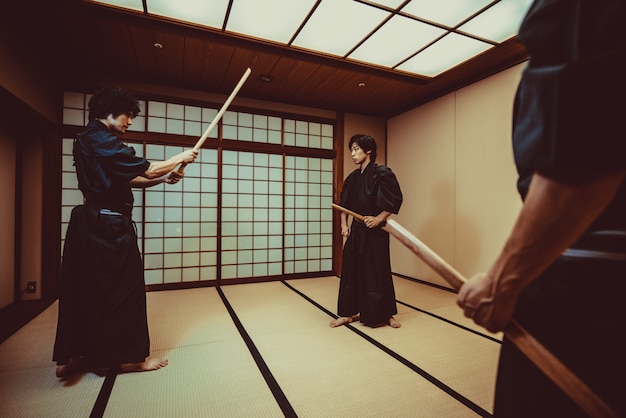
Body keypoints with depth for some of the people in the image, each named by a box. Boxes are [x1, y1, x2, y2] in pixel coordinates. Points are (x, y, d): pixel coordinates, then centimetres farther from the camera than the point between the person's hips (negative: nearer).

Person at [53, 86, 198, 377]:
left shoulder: (88, 140, 16)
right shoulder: (102, 140, -16)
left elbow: (125, 179, 14)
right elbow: (147, 169, -18)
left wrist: (163, 178, 6)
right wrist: (181, 157, -4)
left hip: (89, 222, 10)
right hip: (108, 225, -10)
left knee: (81, 287, 15)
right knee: (122, 287, 1)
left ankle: (70, 357, 28)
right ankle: (130, 356, 17)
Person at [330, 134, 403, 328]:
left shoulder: (382, 173, -9)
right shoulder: (352, 177, 10)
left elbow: (396, 199, -11)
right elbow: (344, 203, 17)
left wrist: (378, 218, -16)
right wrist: (344, 224, 6)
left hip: (375, 232, -6)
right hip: (356, 230, 6)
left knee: (377, 272, 3)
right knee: (351, 271, 9)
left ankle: (386, 314, 26)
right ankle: (348, 313, 24)